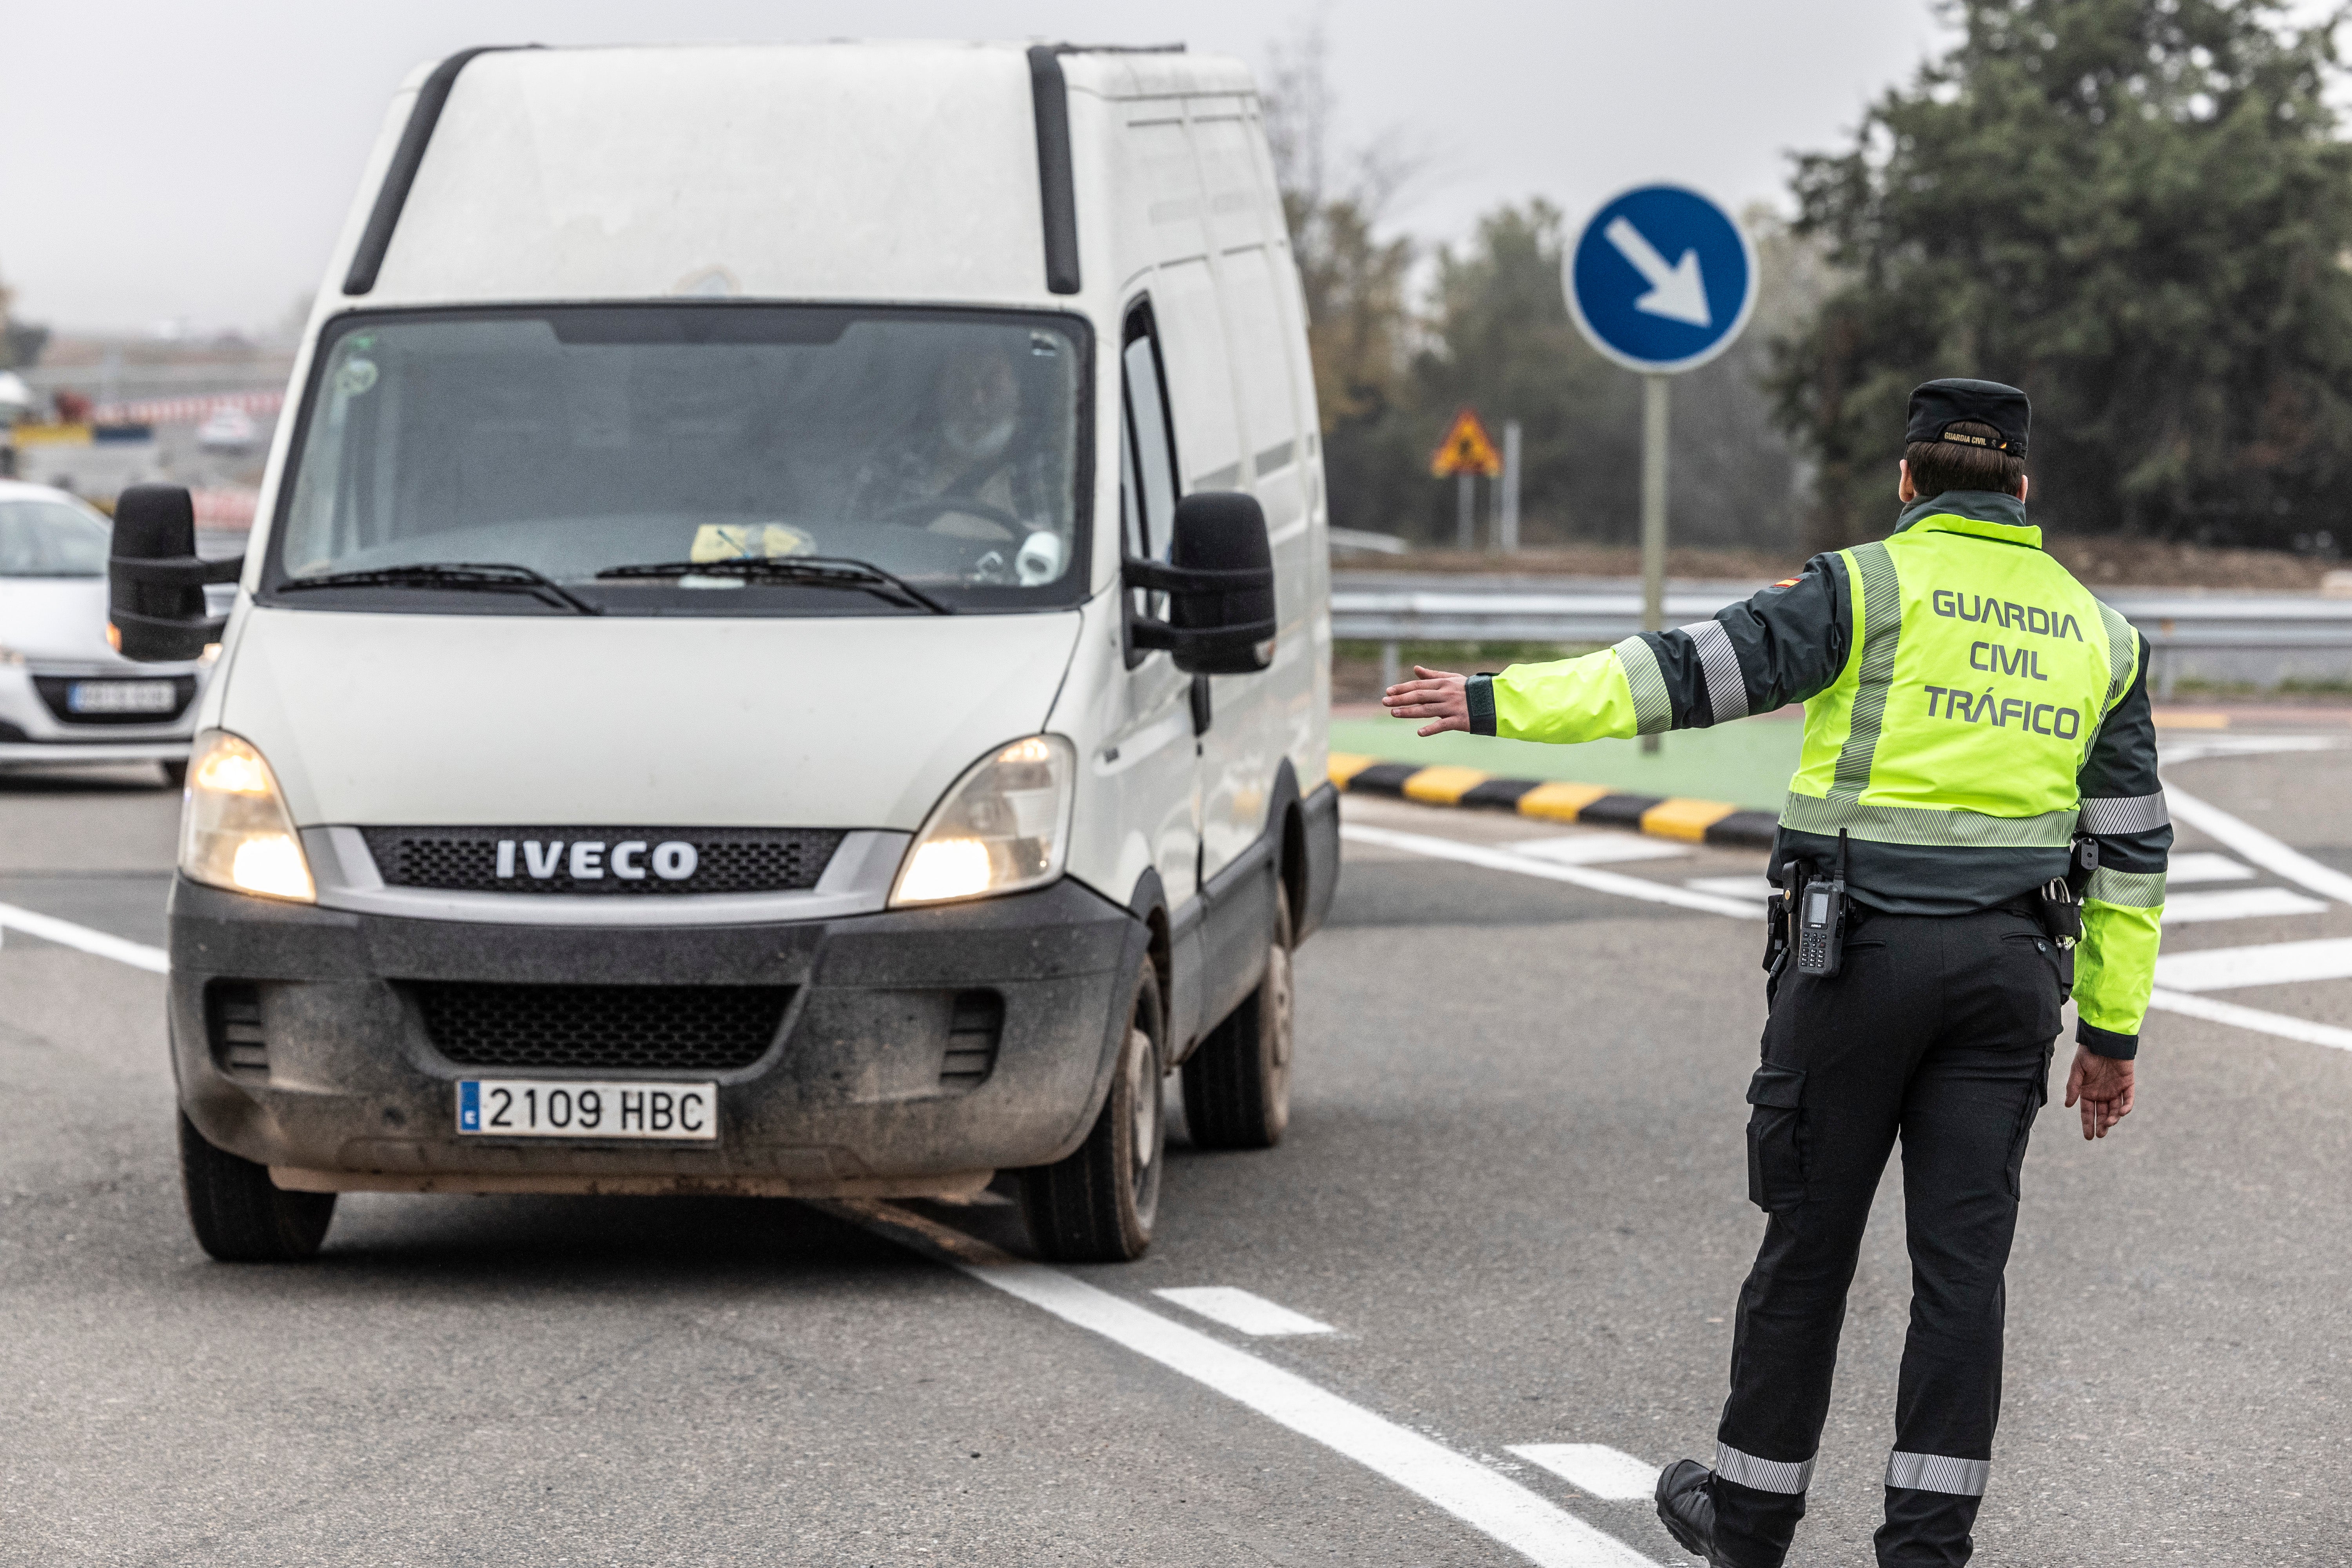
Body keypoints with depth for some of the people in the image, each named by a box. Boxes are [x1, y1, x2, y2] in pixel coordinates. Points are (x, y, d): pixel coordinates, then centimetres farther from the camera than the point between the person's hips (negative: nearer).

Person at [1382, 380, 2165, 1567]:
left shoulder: (1871, 588, -4)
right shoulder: (2095, 632, 11)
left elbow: (1700, 668, -14)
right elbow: (2131, 850, 12)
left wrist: (1501, 705, -13)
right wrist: (2112, 1030, 16)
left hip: (1859, 950, -3)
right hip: (2010, 967, 3)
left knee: (1809, 1236, 7)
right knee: (1961, 1253, 2)